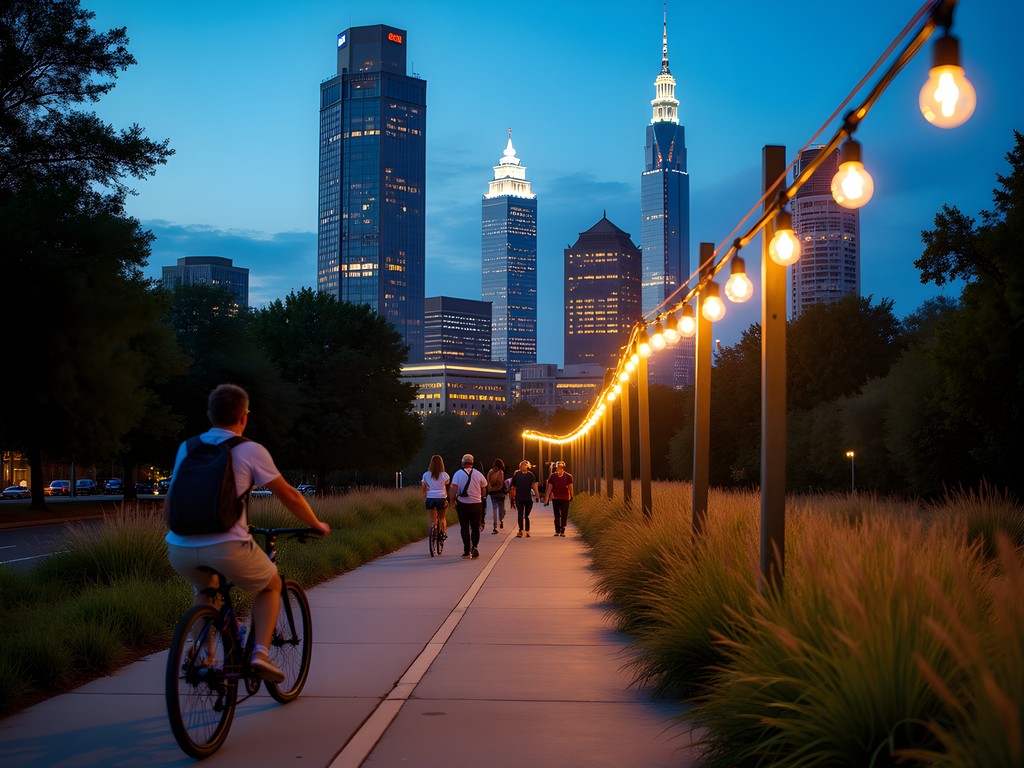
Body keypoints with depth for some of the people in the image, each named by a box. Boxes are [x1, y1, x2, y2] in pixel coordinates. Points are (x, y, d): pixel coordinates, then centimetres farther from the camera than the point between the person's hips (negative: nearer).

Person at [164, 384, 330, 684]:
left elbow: (168, 506, 22)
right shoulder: (250, 450, 4)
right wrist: (316, 524, 25)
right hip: (227, 547, -4)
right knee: (270, 585, 25)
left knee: (206, 588, 37)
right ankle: (260, 653, 5)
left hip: (180, 550, 4)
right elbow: (289, 496, 9)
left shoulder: (187, 448, 17)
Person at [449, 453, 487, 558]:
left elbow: (453, 488, -12)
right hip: (476, 503, 1)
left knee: (464, 528, 6)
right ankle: (474, 547, -6)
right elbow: (484, 488, 8)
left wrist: (453, 500, -5)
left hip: (462, 503, -1)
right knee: (475, 527, 11)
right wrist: (482, 498, 23)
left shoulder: (458, 473, -3)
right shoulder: (478, 474, 2)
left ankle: (467, 551, 3)